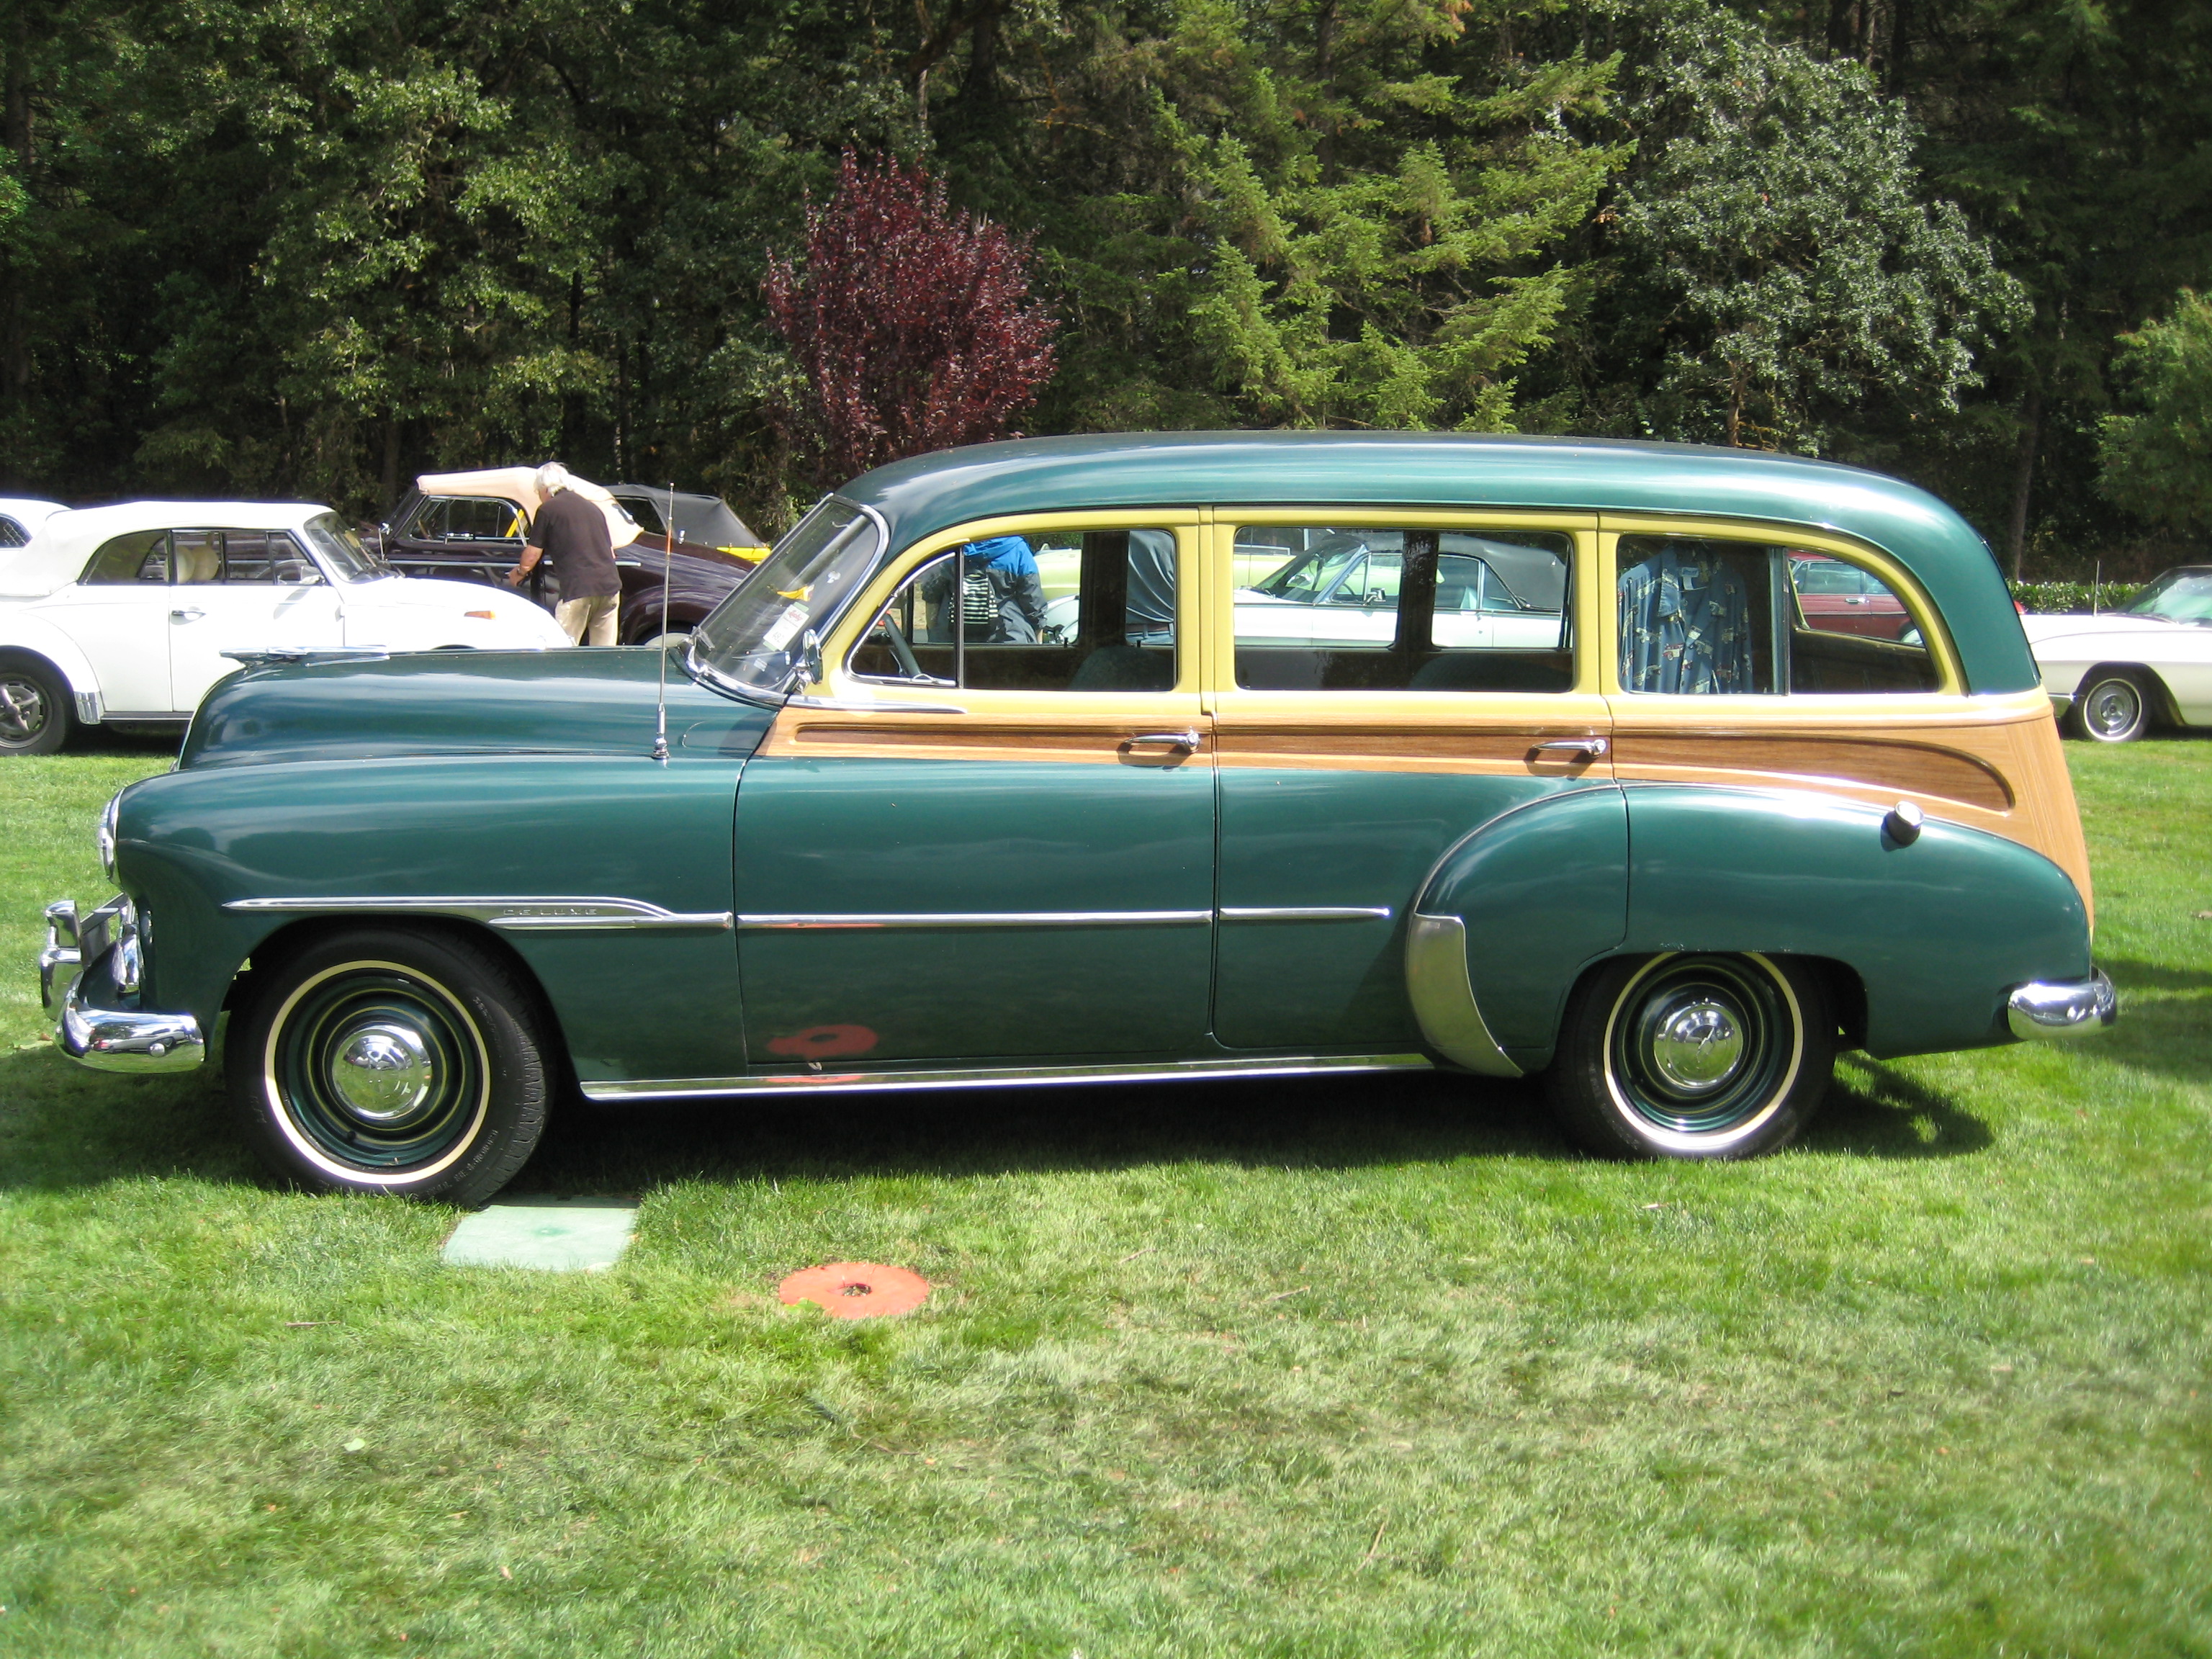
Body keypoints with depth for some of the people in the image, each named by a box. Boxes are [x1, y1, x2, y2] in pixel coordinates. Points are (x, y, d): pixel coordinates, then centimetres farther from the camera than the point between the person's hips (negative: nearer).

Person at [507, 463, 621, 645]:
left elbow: (531, 556, 4)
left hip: (578, 590, -6)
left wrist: (518, 573, 23)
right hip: (610, 586, 6)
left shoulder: (548, 510, 2)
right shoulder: (592, 508, 21)